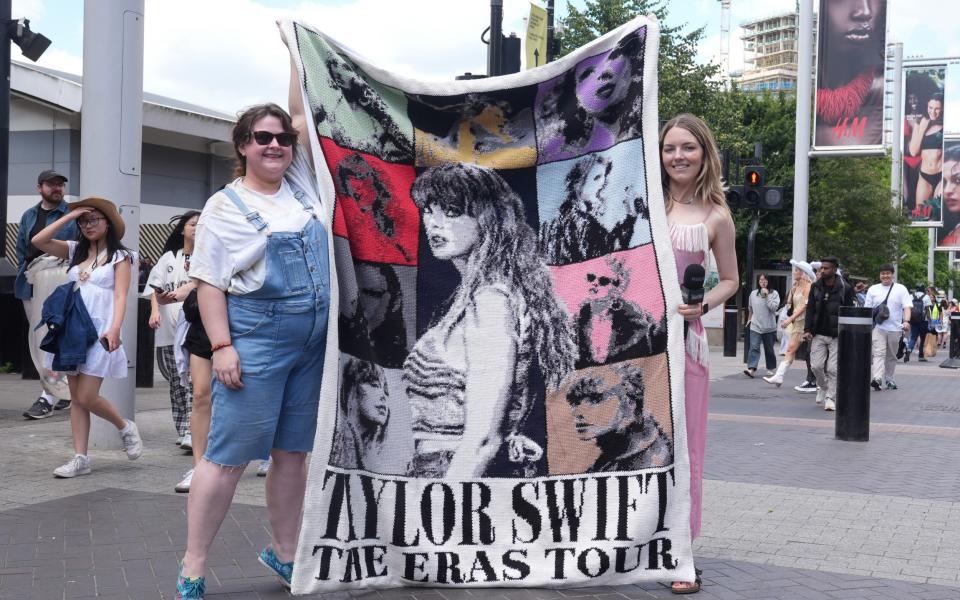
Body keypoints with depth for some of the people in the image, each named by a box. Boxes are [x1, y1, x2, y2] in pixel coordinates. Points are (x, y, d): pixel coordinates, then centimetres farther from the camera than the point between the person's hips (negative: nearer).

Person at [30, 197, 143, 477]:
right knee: (76, 398, 5)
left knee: (87, 397, -9)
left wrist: (114, 329, -22)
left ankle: (125, 428, 16)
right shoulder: (75, 252, 14)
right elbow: (38, 241, 4)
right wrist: (69, 215, 3)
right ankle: (80, 458, 8)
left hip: (99, 331, -5)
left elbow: (120, 296, -9)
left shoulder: (119, 256, 0)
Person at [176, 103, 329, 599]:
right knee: (229, 456, -4)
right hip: (256, 341, -5)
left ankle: (283, 554, 26)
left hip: (314, 342, 6)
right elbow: (208, 282, -7)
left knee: (293, 453, 12)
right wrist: (222, 345, -13)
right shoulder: (225, 206, -3)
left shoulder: (302, 184, 11)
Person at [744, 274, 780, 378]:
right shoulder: (753, 294, 7)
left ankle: (770, 368, 26)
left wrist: (767, 296, -16)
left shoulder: (774, 293, -2)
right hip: (755, 326, 1)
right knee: (754, 348, -12)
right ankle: (751, 369, -22)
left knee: (769, 349, 11)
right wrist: (750, 319, 29)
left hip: (769, 327, -1)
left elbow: (774, 307, -15)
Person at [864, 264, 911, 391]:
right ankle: (877, 379, -26)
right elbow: (867, 309, 12)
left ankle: (889, 379, 22)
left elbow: (907, 307, -3)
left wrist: (906, 321, -19)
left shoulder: (901, 289, 6)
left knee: (891, 356, 10)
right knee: (879, 353, -14)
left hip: (895, 328, 1)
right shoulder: (873, 289, 10)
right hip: (878, 327, -1)